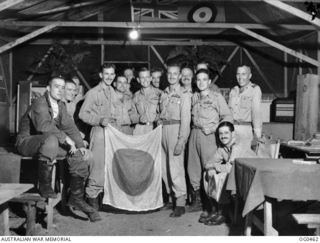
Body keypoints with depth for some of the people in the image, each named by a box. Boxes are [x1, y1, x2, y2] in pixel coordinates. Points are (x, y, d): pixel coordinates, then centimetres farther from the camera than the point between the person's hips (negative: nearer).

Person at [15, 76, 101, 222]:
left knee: (80, 155, -6)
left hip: (52, 141, 8)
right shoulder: (40, 103, -16)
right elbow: (44, 125, -34)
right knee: (51, 139, -40)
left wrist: (80, 146, -7)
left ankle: (76, 197, 1)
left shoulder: (60, 106, 10)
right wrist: (66, 138, -34)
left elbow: (69, 126, 7)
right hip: (27, 142, -8)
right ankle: (44, 185, -24)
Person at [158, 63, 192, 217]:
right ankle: (171, 196, 26)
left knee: (176, 167, -6)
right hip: (163, 130, 6)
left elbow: (185, 119, -9)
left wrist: (181, 140, -15)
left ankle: (180, 203, 3)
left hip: (176, 129, -6)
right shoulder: (164, 94, 15)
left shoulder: (184, 95, -3)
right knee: (163, 166, 9)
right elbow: (161, 113, 14)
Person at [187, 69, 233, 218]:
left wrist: (213, 129, -12)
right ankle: (197, 200, 24)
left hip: (208, 136, -5)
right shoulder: (194, 97, 14)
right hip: (194, 134, 6)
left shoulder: (217, 97, -1)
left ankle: (210, 206, 5)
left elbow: (228, 117, -5)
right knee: (193, 168, 9)